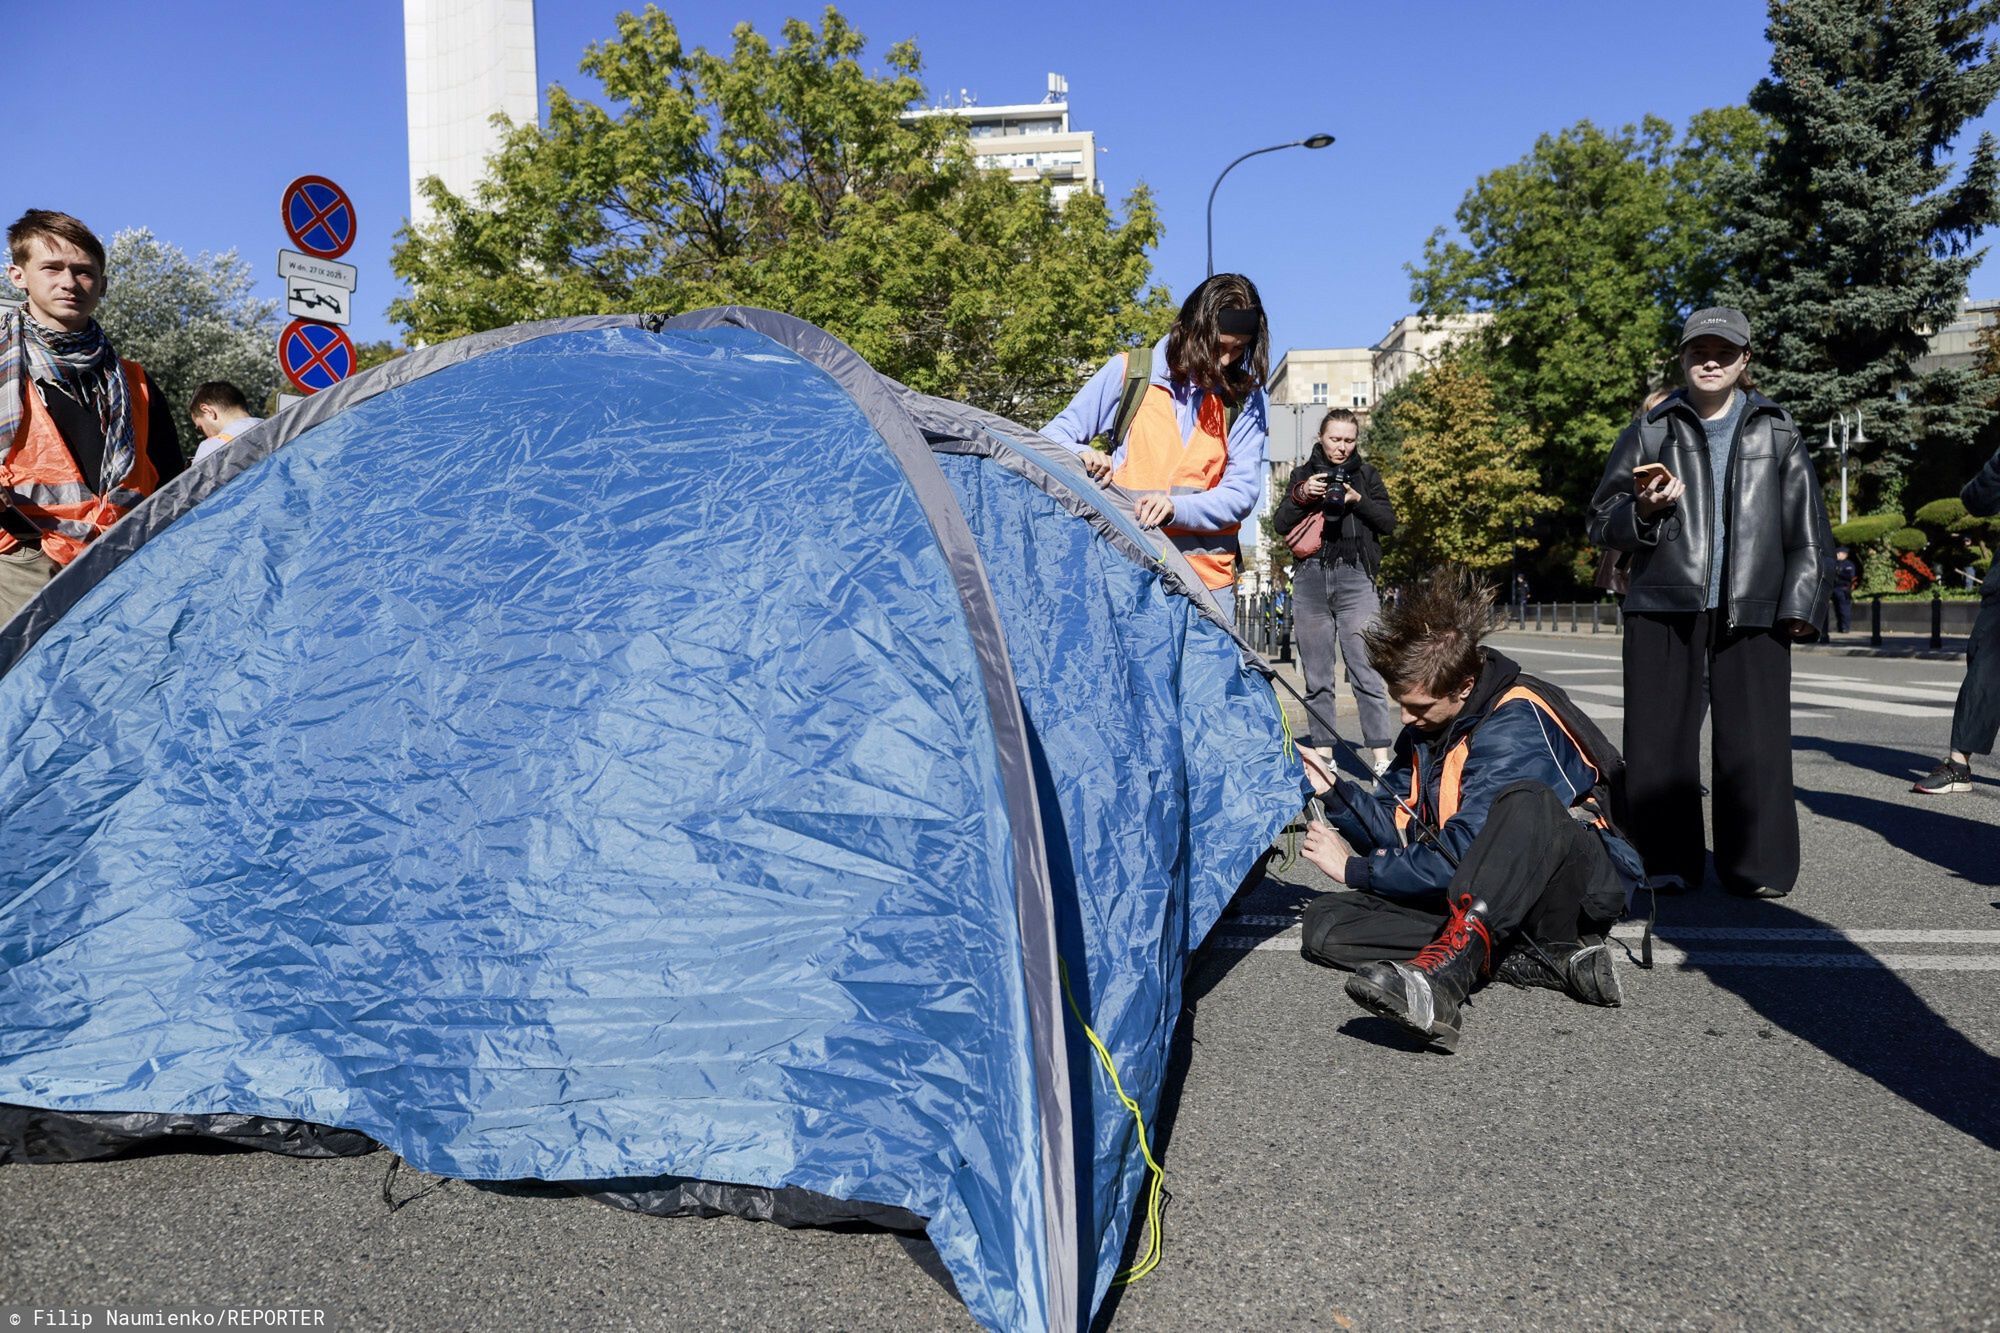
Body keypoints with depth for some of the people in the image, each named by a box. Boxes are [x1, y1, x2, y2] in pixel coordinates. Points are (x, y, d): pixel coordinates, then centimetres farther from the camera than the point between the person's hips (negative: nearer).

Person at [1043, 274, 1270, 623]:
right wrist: (1080, 454, -16)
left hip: (1207, 573, 1)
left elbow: (1242, 492, 1)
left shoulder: (1243, 398, 6)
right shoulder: (1128, 372, 3)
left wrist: (1176, 508, -17)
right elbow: (1054, 436, 8)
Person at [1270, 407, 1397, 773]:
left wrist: (1358, 500, -9)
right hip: (1311, 578, 2)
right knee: (1317, 673, 3)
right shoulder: (1303, 473, 15)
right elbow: (1281, 524, 8)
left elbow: (1389, 522, 7)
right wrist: (1301, 495, -9)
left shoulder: (1366, 474, 14)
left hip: (1355, 578, -2)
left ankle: (1381, 757, -13)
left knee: (1366, 669, -11)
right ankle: (1323, 751, 10)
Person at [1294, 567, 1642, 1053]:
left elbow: (1461, 855, -26)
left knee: (1525, 801, -40)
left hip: (1583, 886, -8)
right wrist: (1335, 792, -10)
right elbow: (1397, 827, 8)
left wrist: (1355, 869, -16)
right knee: (1325, 922, -12)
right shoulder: (1426, 725, 6)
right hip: (1486, 895, 8)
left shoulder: (1516, 724, -21)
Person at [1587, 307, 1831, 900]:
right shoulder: (1651, 430, 10)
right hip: (1664, 609, 0)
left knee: (1754, 741, -2)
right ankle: (1667, 861, 11)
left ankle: (1759, 865, 9)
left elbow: (1808, 528, 11)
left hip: (1752, 612, 0)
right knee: (1660, 739, 1)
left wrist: (1801, 603, 1)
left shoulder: (1777, 432, 12)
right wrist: (1642, 511, -11)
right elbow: (1601, 522, 9)